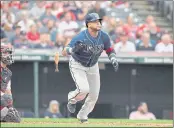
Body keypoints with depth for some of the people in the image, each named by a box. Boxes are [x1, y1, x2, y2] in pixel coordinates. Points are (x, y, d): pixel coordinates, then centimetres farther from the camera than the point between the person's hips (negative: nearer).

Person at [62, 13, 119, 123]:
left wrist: (113, 59, -18)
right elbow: (64, 53, -28)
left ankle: (83, 115, 32)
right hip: (77, 65, -5)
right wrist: (74, 49, -49)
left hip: (93, 66, 5)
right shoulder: (80, 37, -30)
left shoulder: (104, 37, -16)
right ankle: (72, 100, 10)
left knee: (94, 94, 6)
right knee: (84, 89, -25)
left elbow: (110, 50, 2)